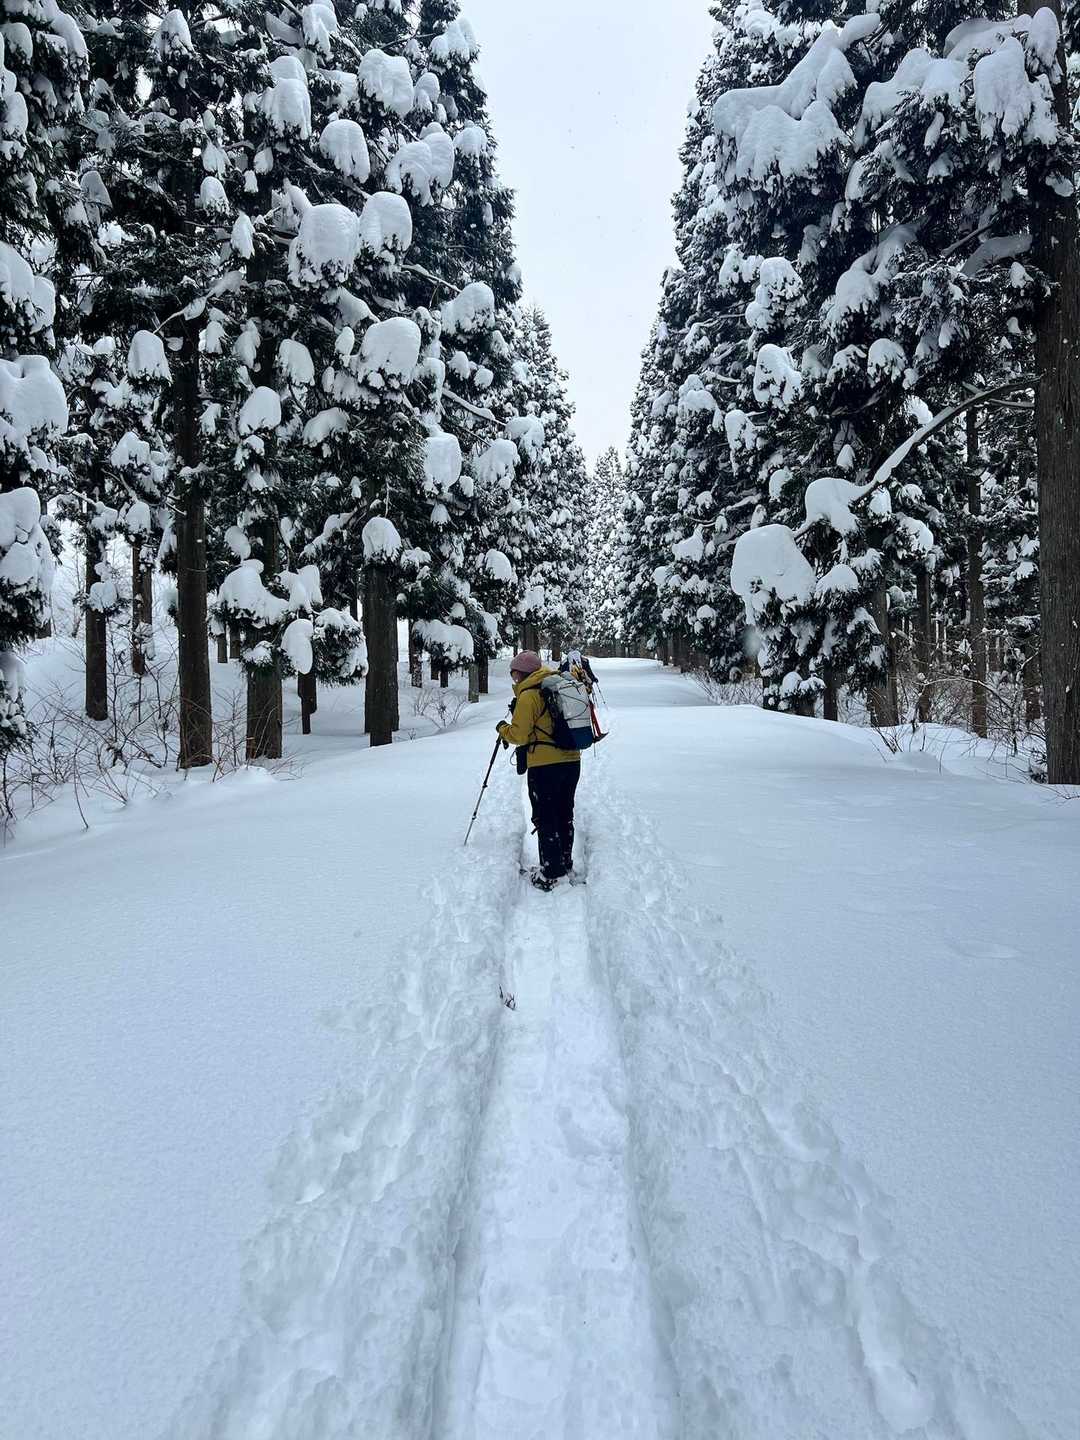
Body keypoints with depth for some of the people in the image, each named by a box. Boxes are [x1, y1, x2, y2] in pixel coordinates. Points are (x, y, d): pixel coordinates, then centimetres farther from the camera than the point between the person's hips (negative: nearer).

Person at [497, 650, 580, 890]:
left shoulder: (528, 696, -12)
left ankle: (550, 874, 1)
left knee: (545, 819, 0)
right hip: (572, 761, 7)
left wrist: (503, 728, 7)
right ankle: (565, 864, 28)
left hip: (544, 766, -7)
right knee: (565, 815, 18)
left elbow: (519, 735, -12)